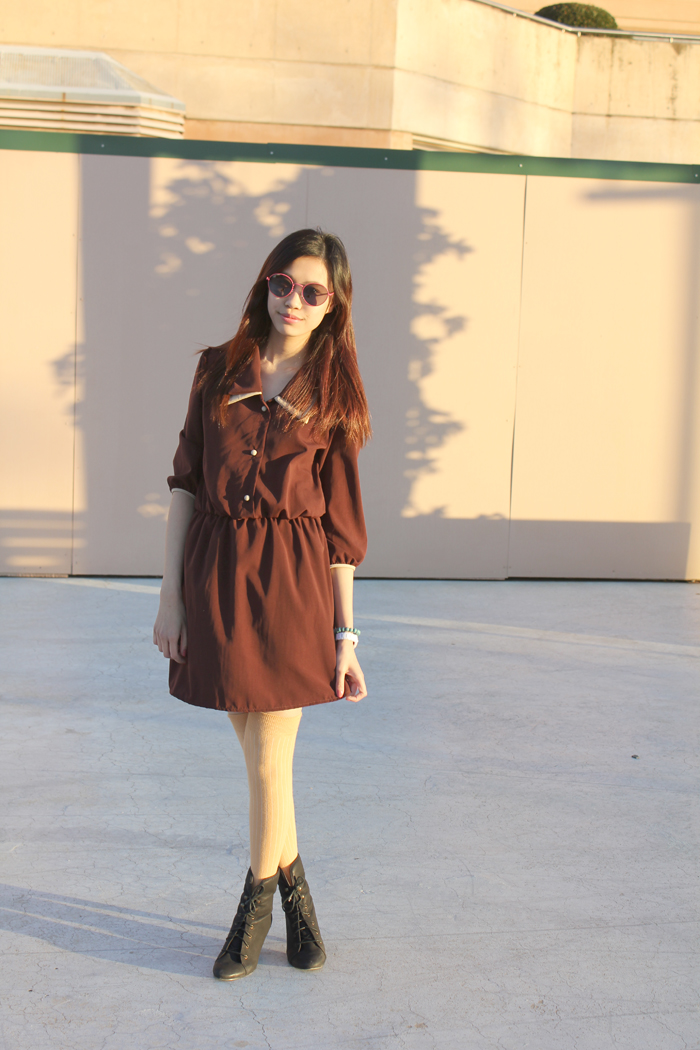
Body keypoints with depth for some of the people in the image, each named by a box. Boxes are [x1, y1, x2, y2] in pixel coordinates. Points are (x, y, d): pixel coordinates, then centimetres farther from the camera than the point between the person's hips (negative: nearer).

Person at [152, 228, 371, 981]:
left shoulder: (333, 394, 0)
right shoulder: (218, 370, 5)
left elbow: (340, 522, 0)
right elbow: (185, 483, 5)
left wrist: (346, 635, -2)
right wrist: (171, 594, 0)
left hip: (291, 581, -2)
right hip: (215, 575, 2)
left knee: (269, 758, 1)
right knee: (257, 751, 12)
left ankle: (256, 908, 22)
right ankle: (294, 889, 32)